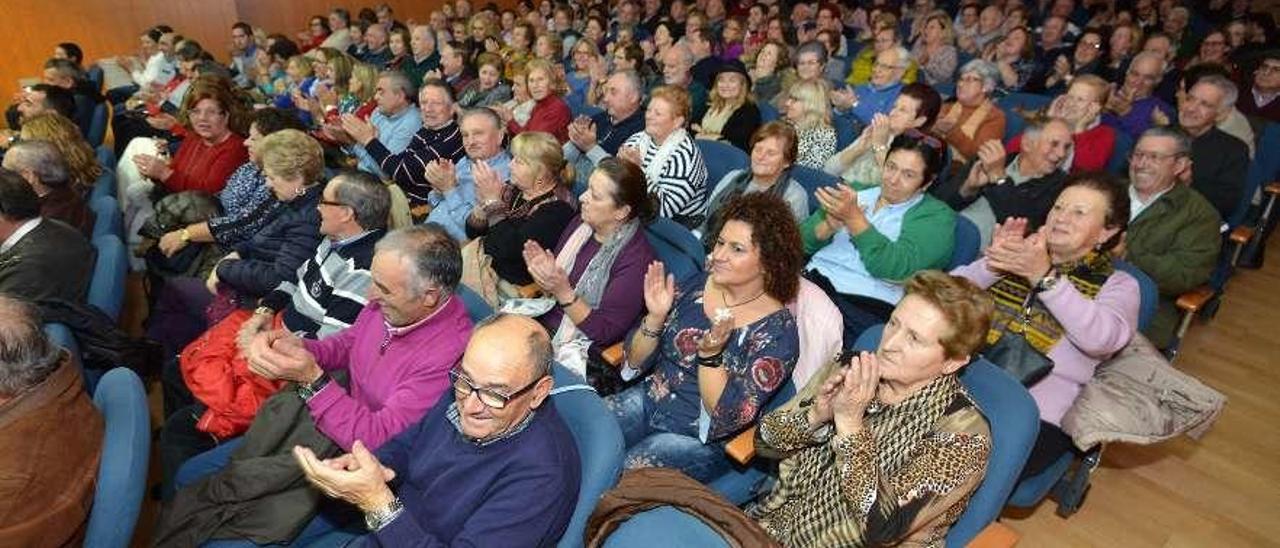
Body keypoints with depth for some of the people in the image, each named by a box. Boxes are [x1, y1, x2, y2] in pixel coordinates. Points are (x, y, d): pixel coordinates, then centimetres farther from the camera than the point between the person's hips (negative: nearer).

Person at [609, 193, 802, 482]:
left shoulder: (778, 331, -15)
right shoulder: (698, 284, -3)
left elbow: (727, 418, -17)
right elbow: (634, 364, 0)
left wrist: (710, 353, -30)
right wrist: (655, 317, -18)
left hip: (702, 440, -4)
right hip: (648, 400, 5)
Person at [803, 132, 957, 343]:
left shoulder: (936, 216, 6)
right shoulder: (854, 192, 19)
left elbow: (896, 267, -12)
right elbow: (804, 242, 13)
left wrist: (854, 218, -16)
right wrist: (829, 226, -8)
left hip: (865, 303, -5)